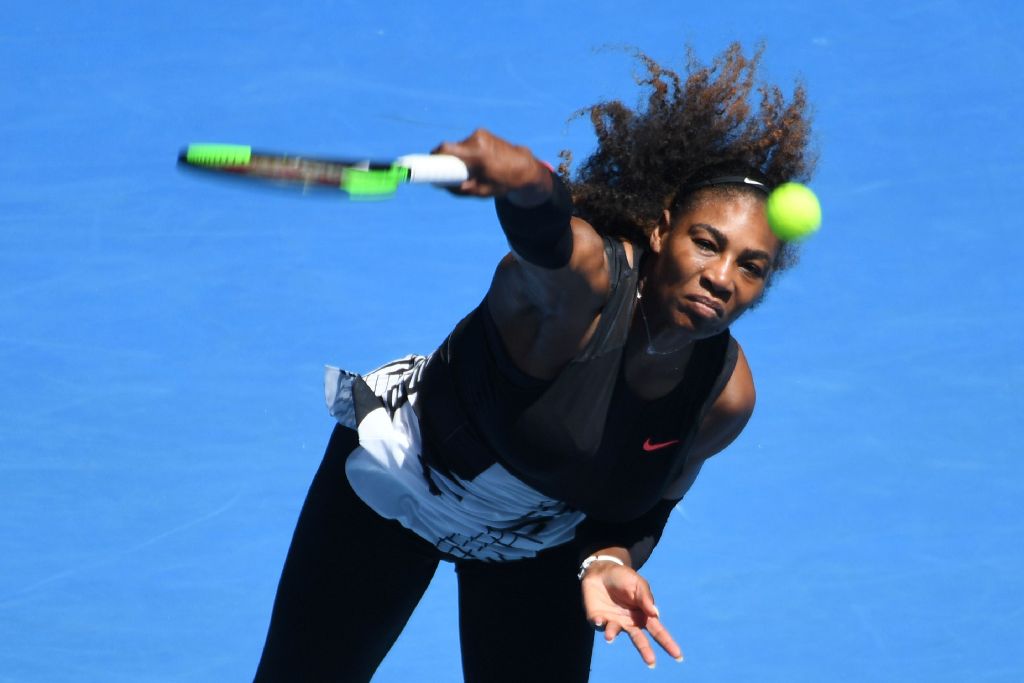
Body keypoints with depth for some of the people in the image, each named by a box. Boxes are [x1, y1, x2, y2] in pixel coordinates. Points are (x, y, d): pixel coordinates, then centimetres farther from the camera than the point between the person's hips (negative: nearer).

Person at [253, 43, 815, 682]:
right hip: (394, 477, -4)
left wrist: (609, 559, -24)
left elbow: (645, 505, -3)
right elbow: (545, 233, -61)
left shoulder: (727, 396, -20)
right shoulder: (583, 275, -36)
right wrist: (529, 183, -84)